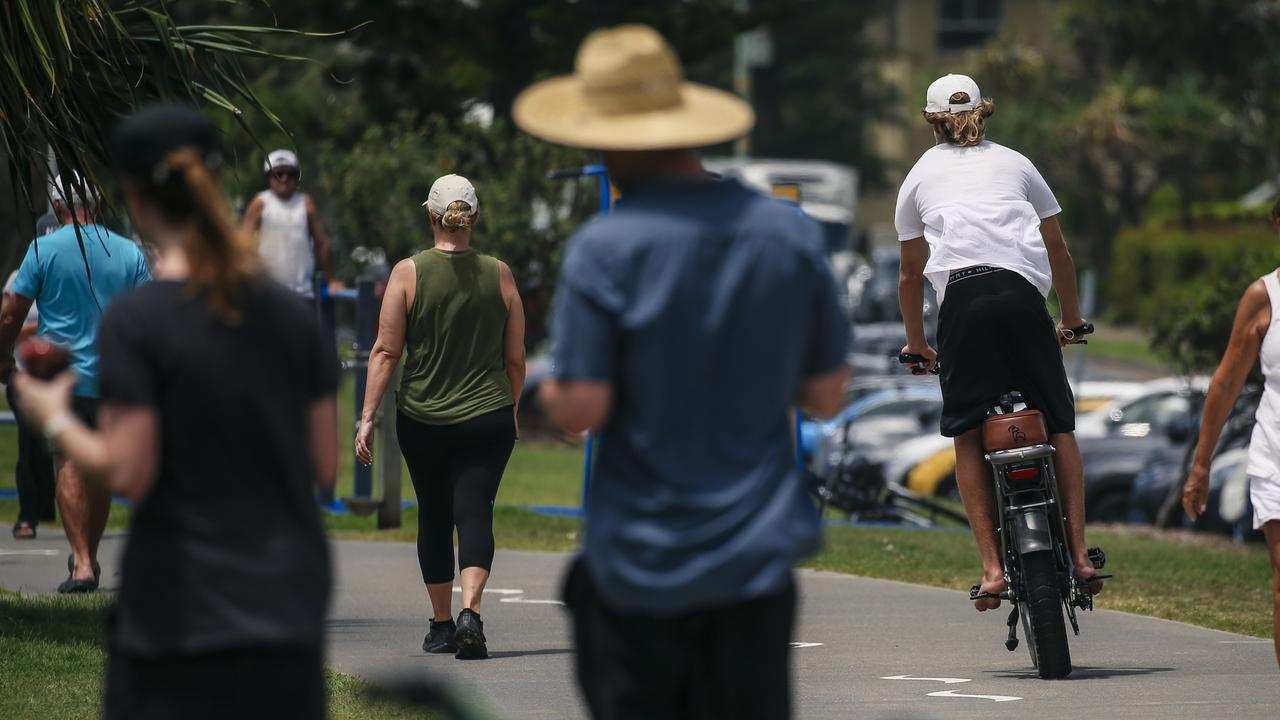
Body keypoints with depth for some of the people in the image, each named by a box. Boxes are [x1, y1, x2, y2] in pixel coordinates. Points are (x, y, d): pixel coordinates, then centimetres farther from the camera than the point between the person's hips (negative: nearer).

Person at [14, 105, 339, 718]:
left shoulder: (135, 321, -10)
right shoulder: (291, 316, 4)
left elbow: (128, 474, -13)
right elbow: (325, 463, 6)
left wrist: (56, 419, 4)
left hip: (183, 621, -4)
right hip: (289, 615, 4)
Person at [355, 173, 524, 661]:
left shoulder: (408, 273, -5)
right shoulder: (499, 274, 1)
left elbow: (386, 351, -7)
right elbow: (515, 357, 6)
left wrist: (367, 417, -5)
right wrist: (511, 412, 19)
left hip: (422, 420, 0)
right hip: (488, 419, 0)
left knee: (434, 518, 14)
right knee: (474, 512, -5)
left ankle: (441, 626, 22)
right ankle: (470, 612, -27)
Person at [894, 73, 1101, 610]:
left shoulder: (920, 176, 24)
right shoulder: (1014, 164, 24)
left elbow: (910, 274, 29)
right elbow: (1058, 249, 30)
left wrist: (916, 343, 42)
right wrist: (1072, 319, 42)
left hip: (960, 298, -1)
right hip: (1022, 295, 1)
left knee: (969, 437, 4)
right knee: (1059, 425, 10)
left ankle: (992, 565, -7)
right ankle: (1079, 552, 3)